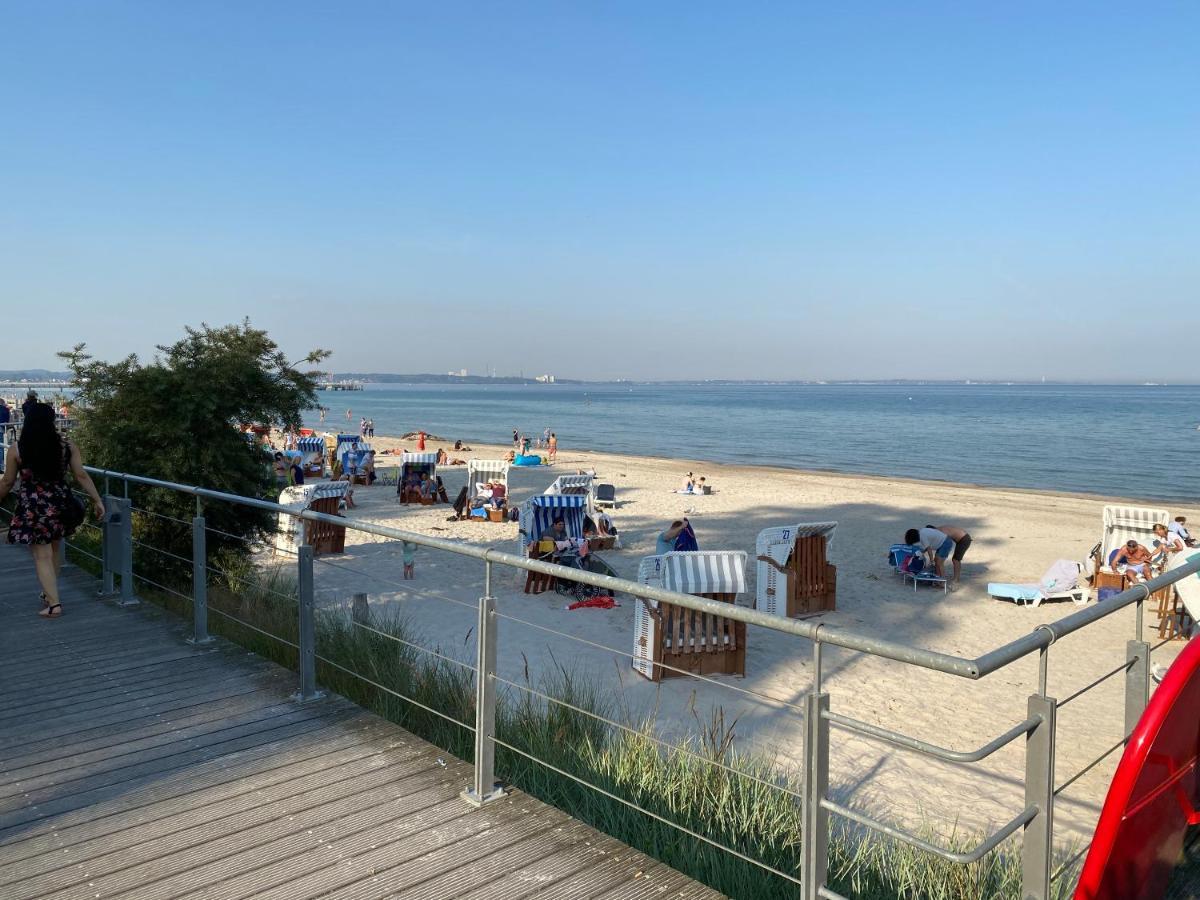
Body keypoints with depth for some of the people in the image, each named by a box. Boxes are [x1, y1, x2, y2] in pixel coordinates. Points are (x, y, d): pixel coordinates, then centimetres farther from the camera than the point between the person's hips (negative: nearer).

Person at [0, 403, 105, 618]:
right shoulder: (67, 446, -5)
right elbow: (81, 476, -3)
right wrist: (97, 500, 4)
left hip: (32, 508, -3)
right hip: (59, 504, 3)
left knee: (42, 556, 3)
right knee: (54, 550, 21)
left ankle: (53, 604, -1)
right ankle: (49, 594, 36)